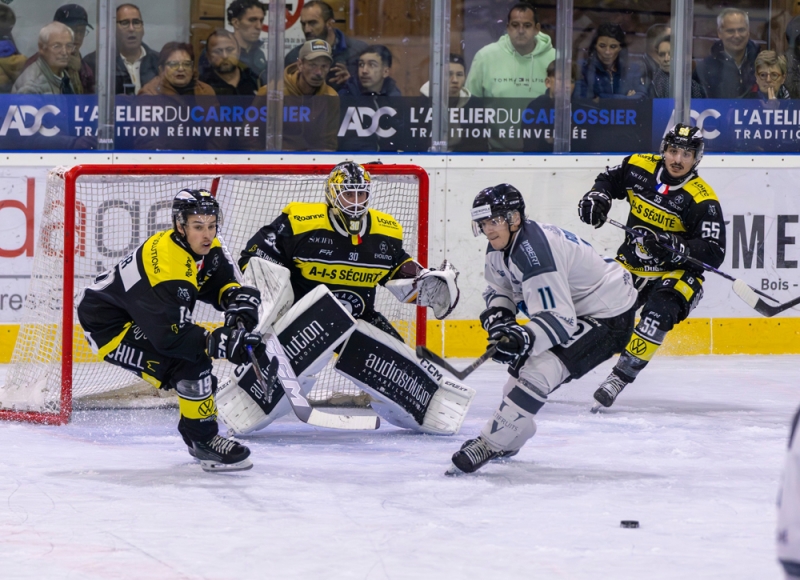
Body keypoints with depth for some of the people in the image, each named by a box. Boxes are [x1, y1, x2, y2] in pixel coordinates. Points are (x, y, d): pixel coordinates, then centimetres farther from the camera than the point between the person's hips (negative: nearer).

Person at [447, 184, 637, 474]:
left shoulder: (532, 251, -32)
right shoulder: (500, 247, -2)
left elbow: (559, 318, -34)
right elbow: (499, 288, 14)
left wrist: (524, 339, -46)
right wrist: (498, 314, -7)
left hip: (609, 319, -11)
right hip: (573, 306, 11)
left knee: (539, 371, -23)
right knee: (522, 361, 20)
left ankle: (489, 444, -18)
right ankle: (509, 441, 36)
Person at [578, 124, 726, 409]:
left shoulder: (703, 199, -19)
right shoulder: (639, 167, -6)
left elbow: (714, 253, -21)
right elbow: (608, 180, 16)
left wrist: (676, 249, -36)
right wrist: (596, 197, -6)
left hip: (677, 272, -5)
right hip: (630, 264, 5)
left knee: (659, 312, -30)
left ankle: (621, 375, -26)